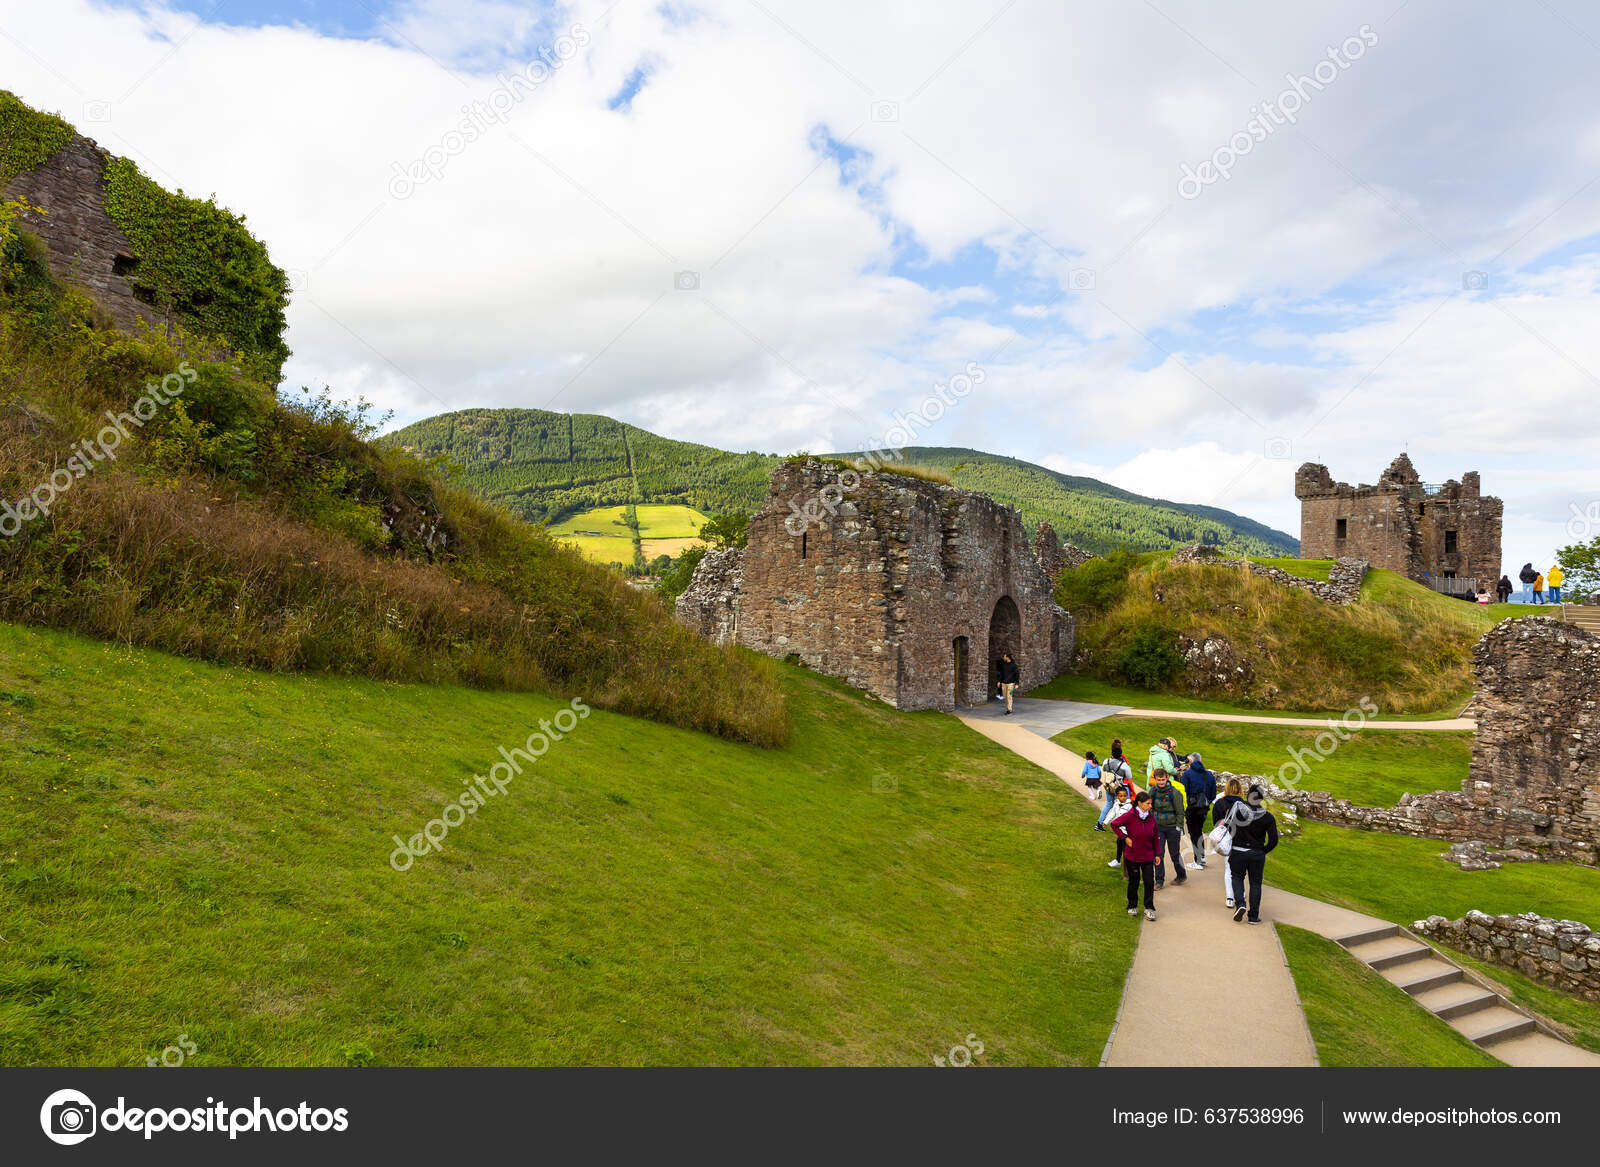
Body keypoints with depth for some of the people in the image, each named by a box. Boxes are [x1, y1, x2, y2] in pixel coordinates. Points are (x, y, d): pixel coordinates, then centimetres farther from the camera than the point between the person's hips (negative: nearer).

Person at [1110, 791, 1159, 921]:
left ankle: (1149, 909, 12)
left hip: (1147, 856, 3)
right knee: (1134, 882, 10)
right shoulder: (1129, 816, -16)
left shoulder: (1151, 816, -2)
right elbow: (1114, 824, -6)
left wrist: (1157, 853, 8)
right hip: (1132, 856, -3)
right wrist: (1124, 838, -11)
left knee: (1149, 882, -1)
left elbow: (1155, 837, 7)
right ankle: (1132, 906, 28)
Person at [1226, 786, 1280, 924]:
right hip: (1257, 854, 0)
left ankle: (1239, 903, -5)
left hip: (1237, 851, 0)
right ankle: (1254, 916, 14)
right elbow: (1274, 840, -8)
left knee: (1237, 877, 18)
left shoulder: (1236, 808, -8)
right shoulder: (1268, 817, -7)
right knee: (1255, 883, 12)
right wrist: (1263, 851, 6)